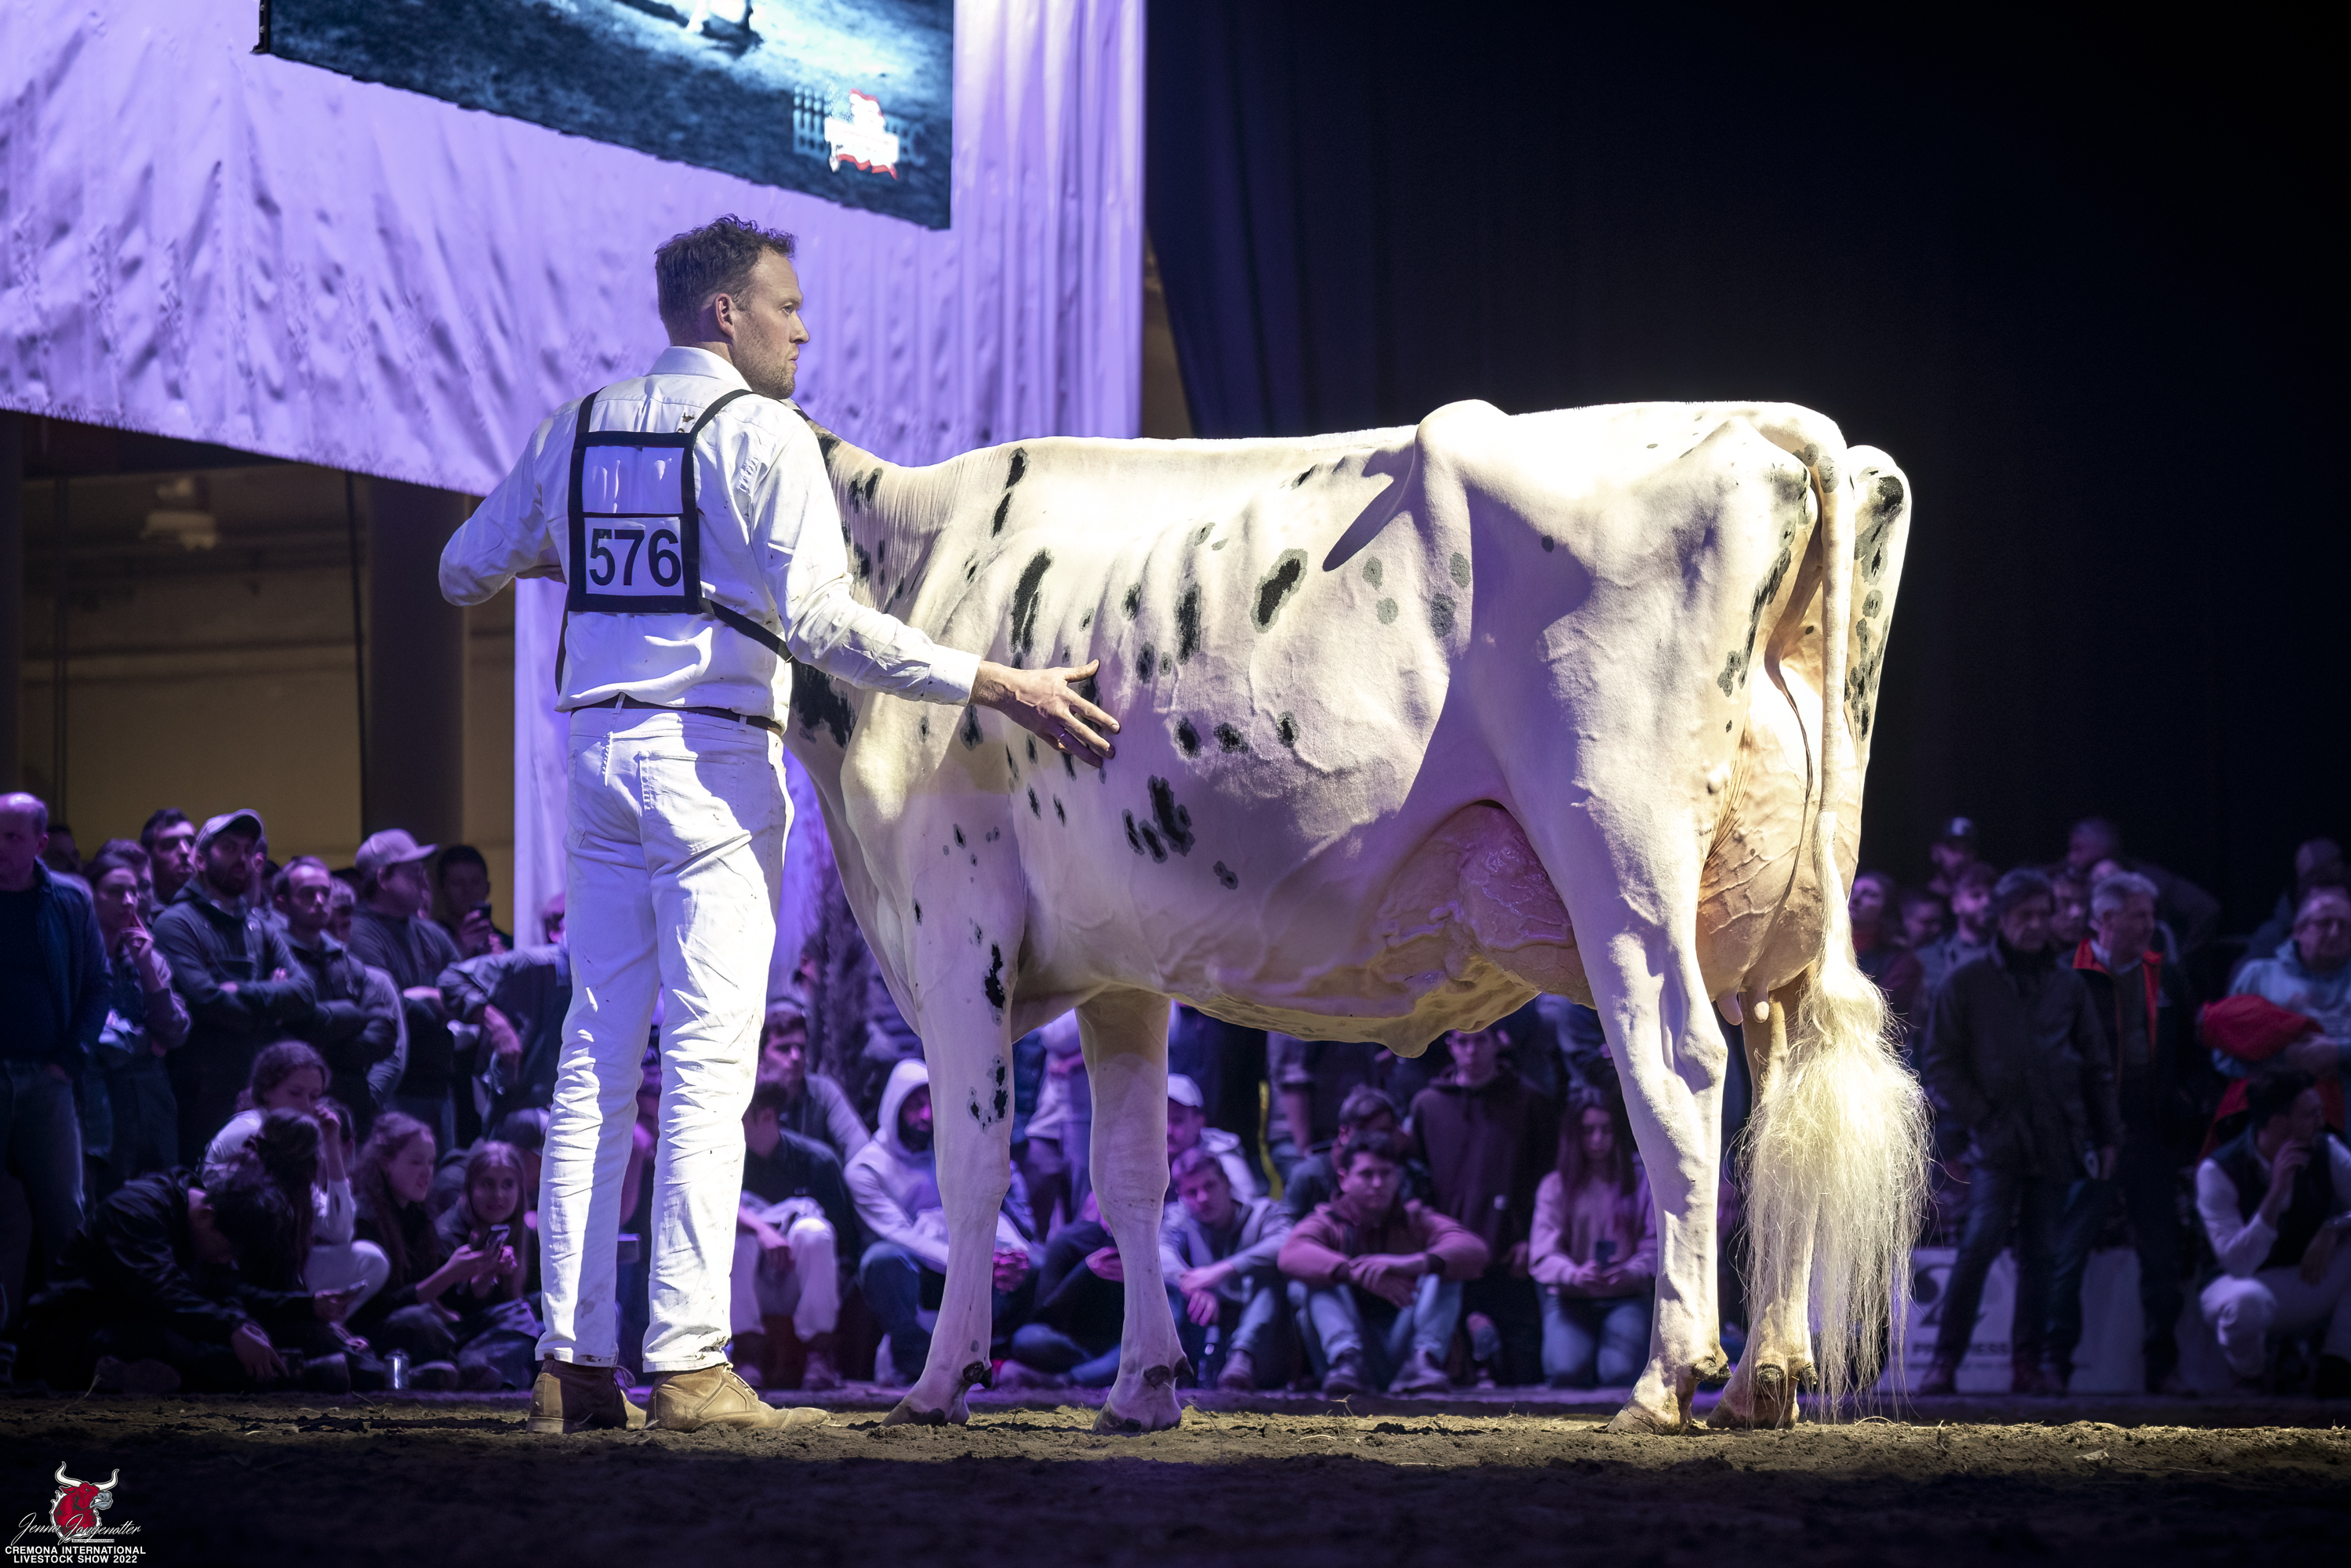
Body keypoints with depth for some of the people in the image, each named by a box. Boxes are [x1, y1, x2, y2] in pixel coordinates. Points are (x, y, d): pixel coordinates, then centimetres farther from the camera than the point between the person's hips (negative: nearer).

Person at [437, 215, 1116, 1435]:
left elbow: (464, 571, 22)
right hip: (715, 757, -6)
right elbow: (818, 620, -17)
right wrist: (996, 686, -17)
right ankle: (688, 1361, -11)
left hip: (601, 746, 6)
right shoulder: (762, 433, -6)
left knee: (595, 1059, 7)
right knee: (708, 1064, -6)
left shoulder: (578, 429, 13)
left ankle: (573, 1357, 6)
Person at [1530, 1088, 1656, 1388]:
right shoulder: (1556, 1185, 7)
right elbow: (1543, 1253, -4)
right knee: (1568, 1369, -32)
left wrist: (1631, 1273, -22)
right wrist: (1575, 1274, -27)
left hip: (1625, 1298, 0)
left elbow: (1654, 1248, 2)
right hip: (1569, 1298, 0)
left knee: (1618, 1371, -30)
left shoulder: (1642, 1181, 10)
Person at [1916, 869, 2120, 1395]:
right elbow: (1939, 1064, 3)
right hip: (1998, 1143, -3)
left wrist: (2107, 1135, 12)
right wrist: (1980, 1116, -6)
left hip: (2056, 1146, 3)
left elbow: (2096, 1065, 17)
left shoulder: (2067, 984, 12)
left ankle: (2028, 1364, 10)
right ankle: (1945, 1361, -13)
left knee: (2040, 1254, 3)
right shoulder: (1967, 982, 4)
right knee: (1981, 1243, -16)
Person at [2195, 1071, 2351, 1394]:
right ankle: (2249, 1373, -5)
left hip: (2313, 1285, 4)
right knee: (2247, 1301, -42)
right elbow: (2237, 1263, -27)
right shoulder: (2218, 1171, -18)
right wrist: (2277, 1192, -35)